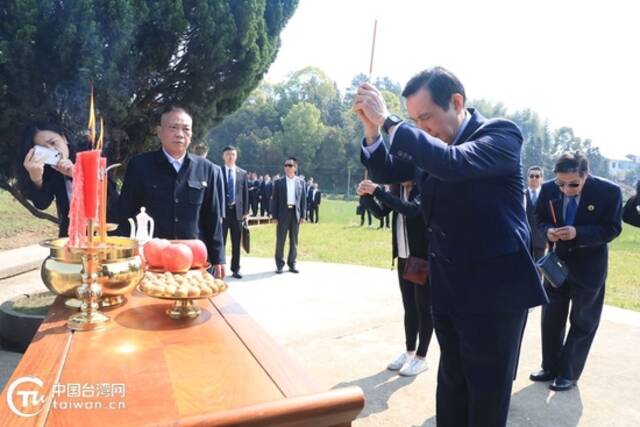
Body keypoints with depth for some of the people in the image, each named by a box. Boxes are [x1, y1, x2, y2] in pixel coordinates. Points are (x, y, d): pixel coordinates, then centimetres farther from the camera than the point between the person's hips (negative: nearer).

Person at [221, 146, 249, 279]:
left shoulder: (242, 173, 8)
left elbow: (245, 193, 8)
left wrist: (245, 211, 2)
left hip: (237, 211, 2)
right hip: (222, 210, -2)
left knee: (236, 243, 8)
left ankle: (235, 269, 16)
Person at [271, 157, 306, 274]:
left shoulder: (301, 182, 7)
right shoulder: (278, 182, 3)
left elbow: (303, 200, 6)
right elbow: (274, 200, 1)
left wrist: (303, 215, 0)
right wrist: (274, 216, -6)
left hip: (295, 213, 2)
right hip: (283, 214, -1)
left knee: (294, 240, 8)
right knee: (280, 240, 3)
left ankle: (292, 264, 18)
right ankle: (279, 265, 12)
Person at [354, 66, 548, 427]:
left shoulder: (501, 133, -14)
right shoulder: (426, 143, 5)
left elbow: (453, 163, -33)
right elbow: (385, 172, 9)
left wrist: (390, 121, -29)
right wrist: (373, 129, -9)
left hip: (495, 289, -6)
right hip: (448, 288, 6)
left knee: (488, 392, 9)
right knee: (451, 384, 21)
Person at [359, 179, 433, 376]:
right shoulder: (398, 189, 5)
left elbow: (410, 209, -31)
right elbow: (380, 212, 5)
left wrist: (377, 191, -32)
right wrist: (367, 195, -12)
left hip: (424, 257, -6)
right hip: (404, 257, 6)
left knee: (423, 307, 4)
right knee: (409, 306, 15)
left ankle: (421, 357, 16)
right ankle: (409, 352, 27)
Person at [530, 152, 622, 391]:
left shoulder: (609, 191, -18)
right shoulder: (548, 189, -10)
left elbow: (612, 229, -15)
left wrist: (577, 233, -30)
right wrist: (548, 230, -20)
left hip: (588, 266, -3)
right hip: (558, 261, 3)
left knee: (582, 322, 8)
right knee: (551, 317, 11)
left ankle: (568, 373, 23)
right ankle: (550, 367, 29)